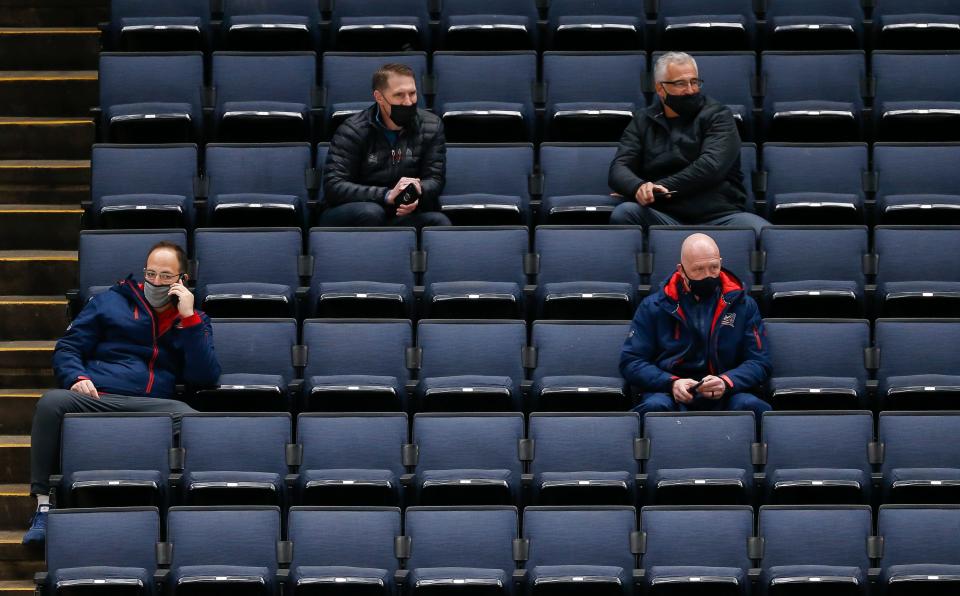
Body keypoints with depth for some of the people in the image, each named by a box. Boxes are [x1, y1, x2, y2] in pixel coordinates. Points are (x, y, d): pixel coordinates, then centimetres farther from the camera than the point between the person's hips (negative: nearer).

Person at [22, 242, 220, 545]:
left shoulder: (193, 320, 23)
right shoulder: (110, 302, 21)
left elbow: (206, 377, 7)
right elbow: (67, 349, 18)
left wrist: (188, 317, 2)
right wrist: (77, 378, -6)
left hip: (151, 406, 0)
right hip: (95, 399, 0)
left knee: (191, 419, -36)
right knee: (52, 402, -35)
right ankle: (43, 505, -30)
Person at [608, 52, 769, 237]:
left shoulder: (718, 116, 10)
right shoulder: (643, 122, 18)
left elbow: (710, 167, -6)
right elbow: (619, 167, 5)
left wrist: (657, 188, -12)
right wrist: (639, 187, -21)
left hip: (720, 216, -2)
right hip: (665, 217, 2)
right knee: (622, 214, -29)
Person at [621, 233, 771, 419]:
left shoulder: (743, 305, 12)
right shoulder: (653, 307, 9)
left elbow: (759, 363, 9)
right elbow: (630, 362, 6)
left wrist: (726, 382, -14)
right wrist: (671, 383, -13)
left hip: (723, 397, 1)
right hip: (672, 396, -1)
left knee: (750, 405, -32)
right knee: (656, 406, -37)